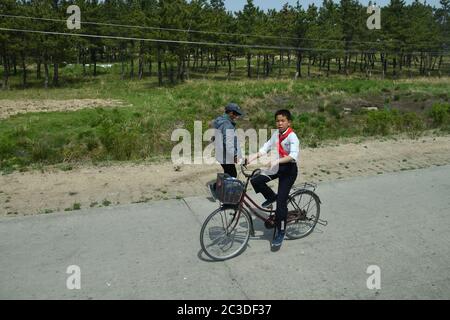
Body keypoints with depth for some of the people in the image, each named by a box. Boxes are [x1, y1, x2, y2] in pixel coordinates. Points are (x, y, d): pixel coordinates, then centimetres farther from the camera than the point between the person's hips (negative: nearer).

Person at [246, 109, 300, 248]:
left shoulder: (292, 137, -19)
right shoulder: (276, 134, 2)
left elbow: (293, 155, -33)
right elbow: (265, 148, -2)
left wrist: (277, 161, -45)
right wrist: (252, 157, -14)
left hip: (289, 170, -6)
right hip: (278, 167, 7)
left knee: (281, 201, -9)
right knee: (255, 181, -10)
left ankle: (280, 232, 6)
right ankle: (271, 197, 17)